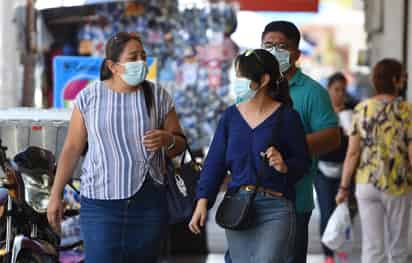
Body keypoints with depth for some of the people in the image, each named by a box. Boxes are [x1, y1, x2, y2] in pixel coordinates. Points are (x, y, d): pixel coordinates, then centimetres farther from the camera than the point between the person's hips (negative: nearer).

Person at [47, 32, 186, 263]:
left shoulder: (158, 96, 5)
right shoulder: (89, 97, 2)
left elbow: (180, 145, 10)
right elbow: (72, 148, 6)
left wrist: (167, 140, -14)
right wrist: (56, 195, 5)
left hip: (148, 202, 2)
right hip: (100, 201, -2)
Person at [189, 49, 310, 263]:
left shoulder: (286, 117, -2)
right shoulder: (231, 116, 9)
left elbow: (303, 162, 3)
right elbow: (215, 162, 7)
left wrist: (284, 166, -19)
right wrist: (202, 201, -2)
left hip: (275, 207, -4)